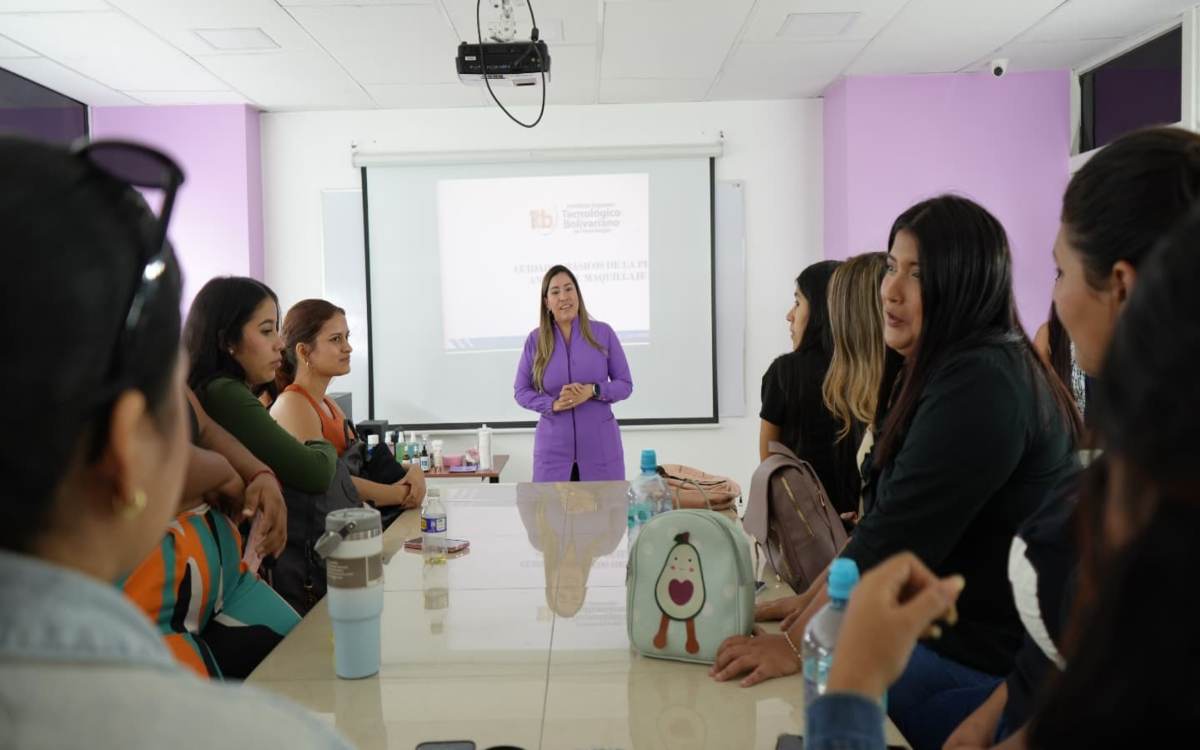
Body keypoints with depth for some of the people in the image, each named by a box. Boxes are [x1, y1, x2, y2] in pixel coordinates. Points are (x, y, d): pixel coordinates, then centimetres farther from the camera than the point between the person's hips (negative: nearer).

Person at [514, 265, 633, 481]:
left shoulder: (603, 333, 0)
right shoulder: (535, 340, 1)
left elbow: (625, 384, 3)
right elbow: (521, 391, 6)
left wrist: (593, 391, -16)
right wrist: (553, 404, -13)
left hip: (600, 447, 0)